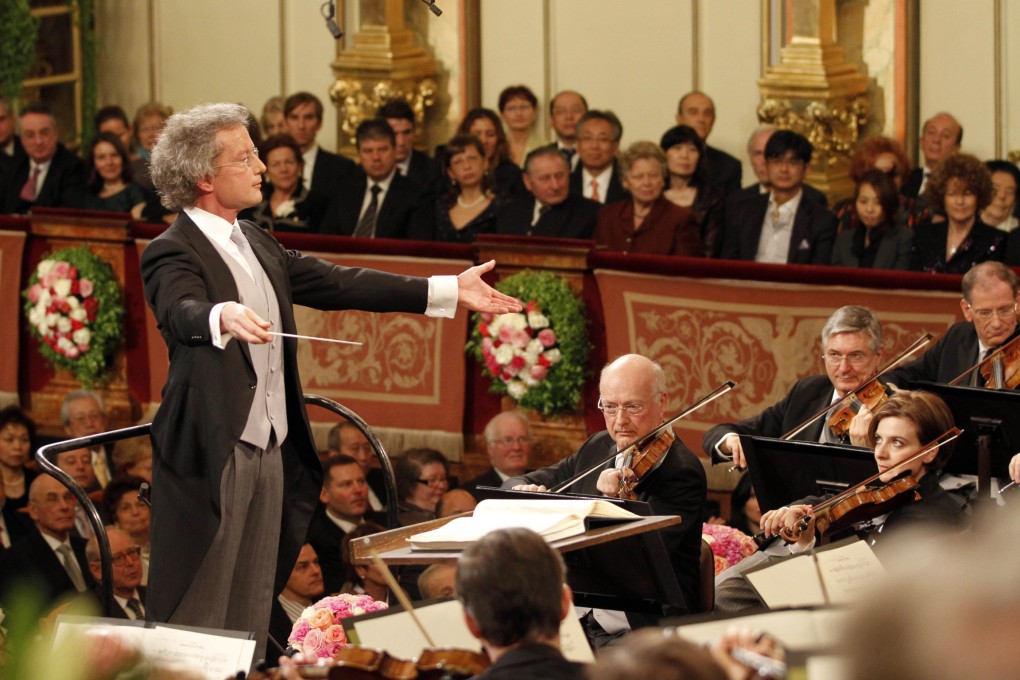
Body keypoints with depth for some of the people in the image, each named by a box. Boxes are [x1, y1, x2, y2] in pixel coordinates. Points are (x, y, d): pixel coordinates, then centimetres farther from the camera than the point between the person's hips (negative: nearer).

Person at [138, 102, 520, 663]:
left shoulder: (255, 243, 15)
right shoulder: (172, 252, -13)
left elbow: (333, 284, 17)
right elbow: (182, 312, -33)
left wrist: (449, 292, 16)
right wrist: (224, 318, -57)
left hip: (271, 449, 9)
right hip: (210, 454, -9)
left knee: (252, 618, 12)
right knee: (197, 618, -6)